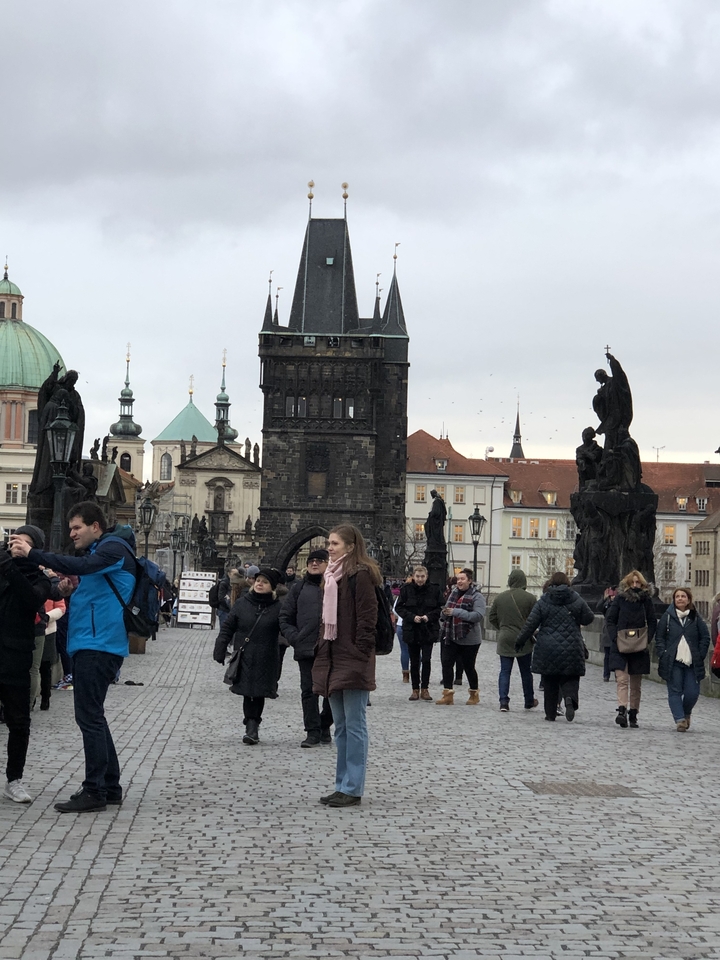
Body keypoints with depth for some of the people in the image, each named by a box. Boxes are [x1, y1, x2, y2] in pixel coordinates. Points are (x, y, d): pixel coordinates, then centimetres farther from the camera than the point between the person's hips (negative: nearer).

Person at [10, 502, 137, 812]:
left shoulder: (114, 547, -9)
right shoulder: (99, 552, 22)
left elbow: (80, 566, -27)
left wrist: (32, 553, -27)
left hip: (98, 645, -10)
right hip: (92, 645, 10)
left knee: (89, 716, -9)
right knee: (92, 716, 13)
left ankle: (94, 791, -5)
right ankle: (110, 787, 18)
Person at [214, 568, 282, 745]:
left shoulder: (277, 608, 1)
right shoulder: (241, 604, 4)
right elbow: (227, 628, 7)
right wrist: (220, 651, 2)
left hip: (265, 660, -1)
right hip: (244, 658, 1)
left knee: (258, 693, -1)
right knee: (248, 693, -1)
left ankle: (252, 728, 8)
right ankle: (252, 728, 7)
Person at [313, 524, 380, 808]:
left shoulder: (360, 575, -11)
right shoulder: (333, 575, 16)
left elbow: (367, 617, -15)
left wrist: (360, 654, -18)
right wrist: (322, 653, 15)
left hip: (353, 661, -9)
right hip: (334, 659, 9)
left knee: (354, 725, -3)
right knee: (341, 727, 13)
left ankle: (353, 788, 2)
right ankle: (343, 785, 19)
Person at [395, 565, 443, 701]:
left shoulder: (434, 589, -3)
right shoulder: (406, 589, -3)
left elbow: (441, 608, 2)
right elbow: (399, 608, -1)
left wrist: (429, 616, -14)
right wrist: (412, 617, -14)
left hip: (428, 630, -1)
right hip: (411, 630, 1)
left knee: (426, 660, -5)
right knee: (414, 661, 8)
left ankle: (424, 689, 6)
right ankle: (415, 689, 17)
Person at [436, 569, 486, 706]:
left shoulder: (477, 596, -11)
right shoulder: (454, 593, 10)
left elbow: (478, 615, -24)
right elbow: (446, 612, 22)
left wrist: (456, 612, -26)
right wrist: (445, 612, -4)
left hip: (469, 639, -6)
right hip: (451, 637, 6)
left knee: (468, 667, 5)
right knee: (446, 663, -3)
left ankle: (474, 695, 24)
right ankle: (448, 694, 2)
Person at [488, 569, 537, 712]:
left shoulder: (500, 597, 1)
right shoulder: (529, 598, -9)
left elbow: (492, 617, 6)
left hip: (504, 640, 2)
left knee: (505, 671, 4)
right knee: (526, 672, 12)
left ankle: (503, 702, -6)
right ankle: (529, 701, 23)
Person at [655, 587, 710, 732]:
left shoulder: (695, 617, 7)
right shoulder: (667, 617, 4)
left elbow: (705, 637, 9)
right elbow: (659, 637, 6)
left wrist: (700, 655, 0)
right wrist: (663, 655, -5)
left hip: (692, 663, 1)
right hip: (672, 662, -1)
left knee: (692, 692, -2)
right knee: (675, 692, -6)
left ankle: (686, 713, 25)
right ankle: (679, 719, -5)